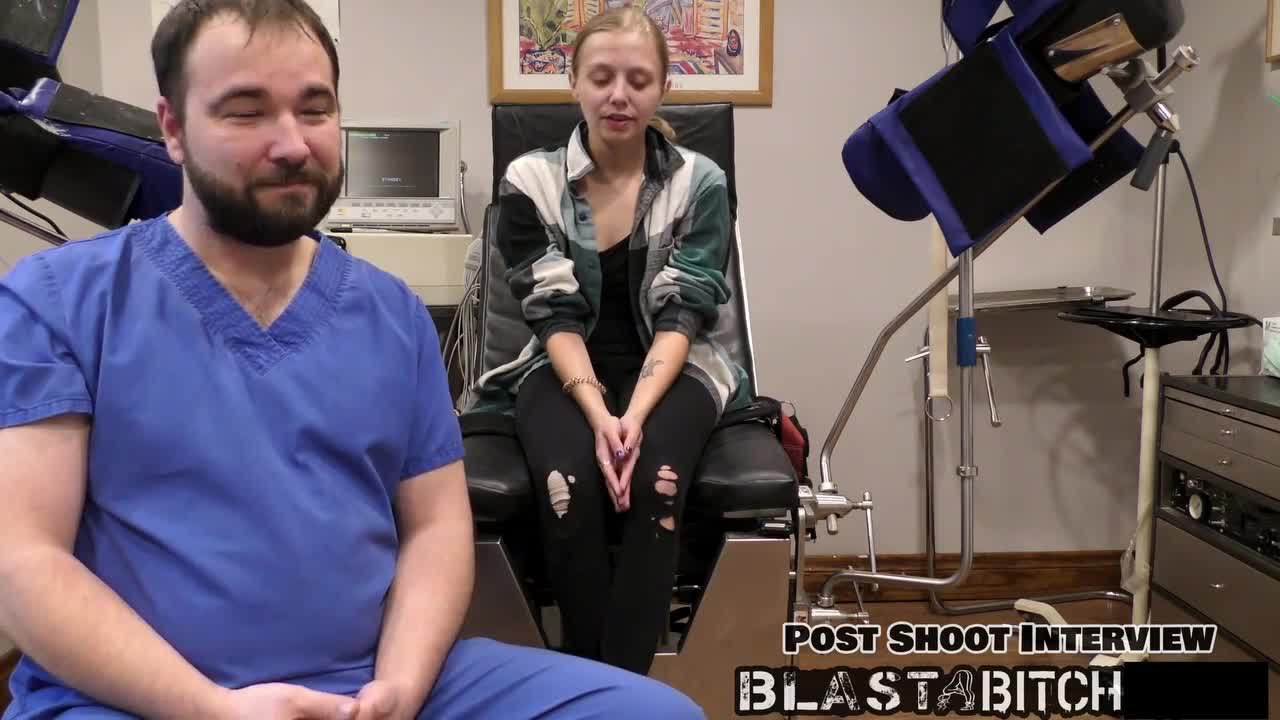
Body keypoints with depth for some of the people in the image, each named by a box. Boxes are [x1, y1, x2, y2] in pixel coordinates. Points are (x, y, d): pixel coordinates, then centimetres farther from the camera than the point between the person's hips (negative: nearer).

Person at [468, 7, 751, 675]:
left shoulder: (699, 183, -1)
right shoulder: (530, 182, -3)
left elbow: (681, 316, -8)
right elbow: (554, 316, -8)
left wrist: (637, 413, -25)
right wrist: (598, 413, -24)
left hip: (670, 369, 0)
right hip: (565, 370, 0)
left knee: (657, 483, -32)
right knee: (567, 486, -31)